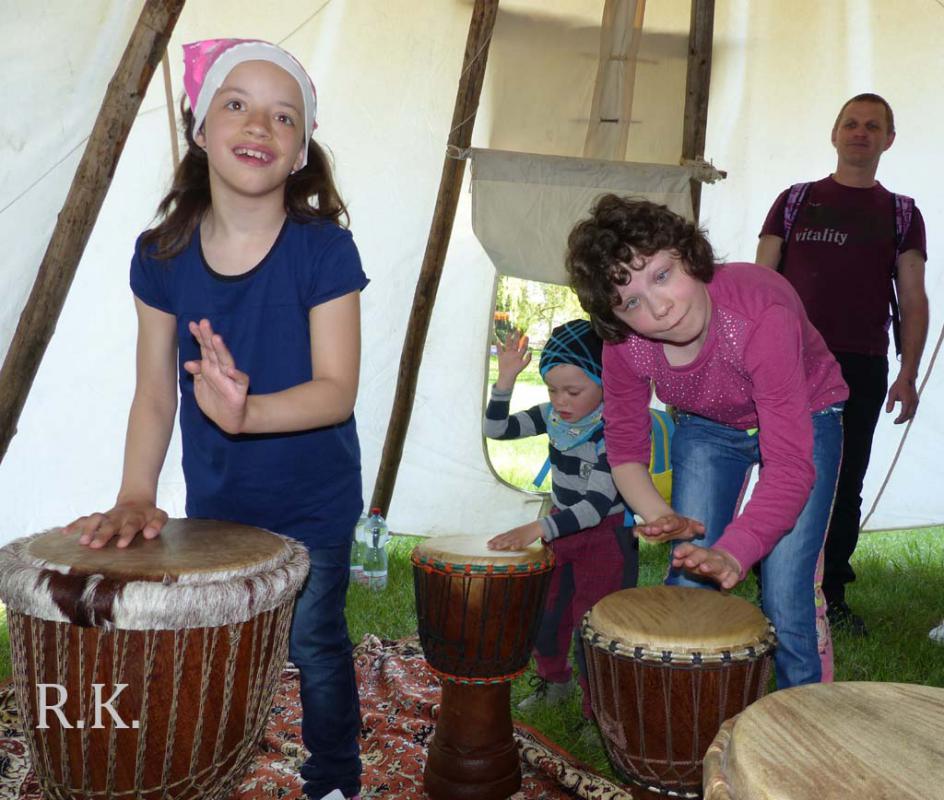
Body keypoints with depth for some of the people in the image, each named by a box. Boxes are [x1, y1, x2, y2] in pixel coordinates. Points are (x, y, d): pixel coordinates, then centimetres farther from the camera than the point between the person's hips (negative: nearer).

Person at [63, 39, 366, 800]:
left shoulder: (324, 250, -18)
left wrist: (246, 411, -40)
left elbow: (337, 389, -22)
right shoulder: (162, 256, -8)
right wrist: (135, 498, -16)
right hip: (214, 503, 3)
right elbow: (155, 394, -4)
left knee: (313, 646, 9)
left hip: (313, 505, -3)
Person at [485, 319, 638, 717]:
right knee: (542, 614, 17)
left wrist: (537, 529, -39)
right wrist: (506, 378, -15)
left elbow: (598, 504, -30)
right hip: (561, 529, 7)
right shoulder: (554, 416, -5)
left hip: (606, 538, -7)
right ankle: (553, 680, 43)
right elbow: (497, 428, -1)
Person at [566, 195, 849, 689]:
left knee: (789, 605, -13)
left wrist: (733, 552, -53)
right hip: (707, 429, 4)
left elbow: (790, 466, -41)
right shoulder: (623, 345, -24)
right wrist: (663, 517, -28)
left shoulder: (760, 315, -39)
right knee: (687, 585, -1)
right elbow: (625, 450, -10)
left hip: (805, 421, -3)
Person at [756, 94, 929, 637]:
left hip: (862, 369, 1)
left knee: (845, 488, 6)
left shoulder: (901, 214, 11)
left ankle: (832, 595, 18)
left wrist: (908, 375, -4)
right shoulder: (796, 200, 10)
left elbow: (913, 300, 7)